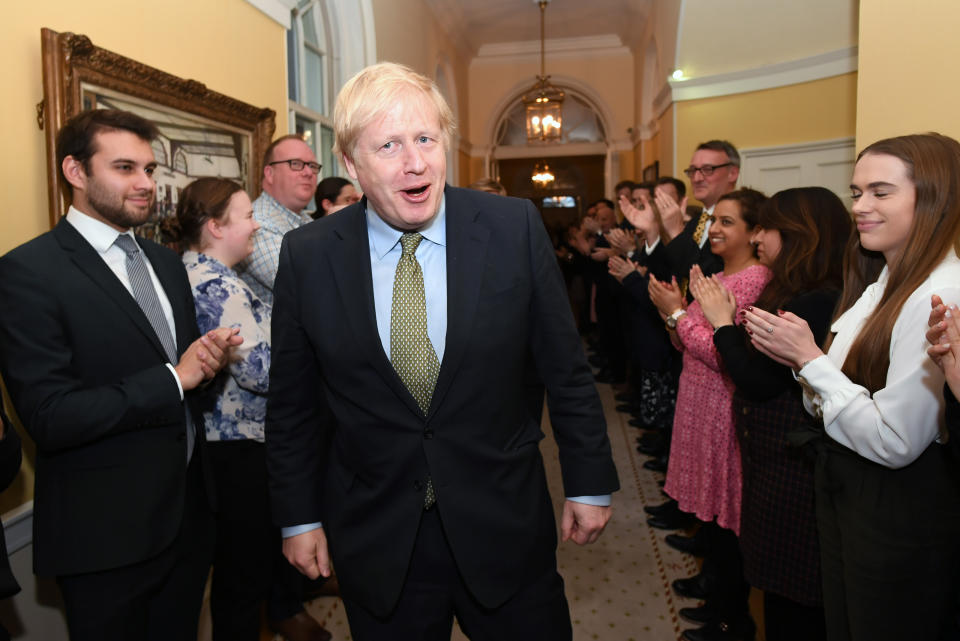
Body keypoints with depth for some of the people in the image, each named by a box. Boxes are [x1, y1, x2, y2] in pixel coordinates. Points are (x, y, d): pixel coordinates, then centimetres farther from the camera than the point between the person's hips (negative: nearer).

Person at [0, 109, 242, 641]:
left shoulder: (166, 262, 8)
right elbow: (49, 417, -22)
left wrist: (209, 359, -8)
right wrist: (173, 378, -19)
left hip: (188, 513, 7)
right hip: (104, 535, -6)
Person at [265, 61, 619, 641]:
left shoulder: (515, 228, -10)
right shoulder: (308, 256, -7)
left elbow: (566, 369, -3)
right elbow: (292, 403, 2)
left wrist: (590, 483, 2)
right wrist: (299, 517, 6)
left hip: (505, 528, 0)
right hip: (376, 540, 1)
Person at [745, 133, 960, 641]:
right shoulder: (884, 281, 6)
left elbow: (894, 442, -26)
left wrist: (811, 358, -20)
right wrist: (799, 356, -8)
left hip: (902, 509, -8)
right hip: (843, 486, 8)